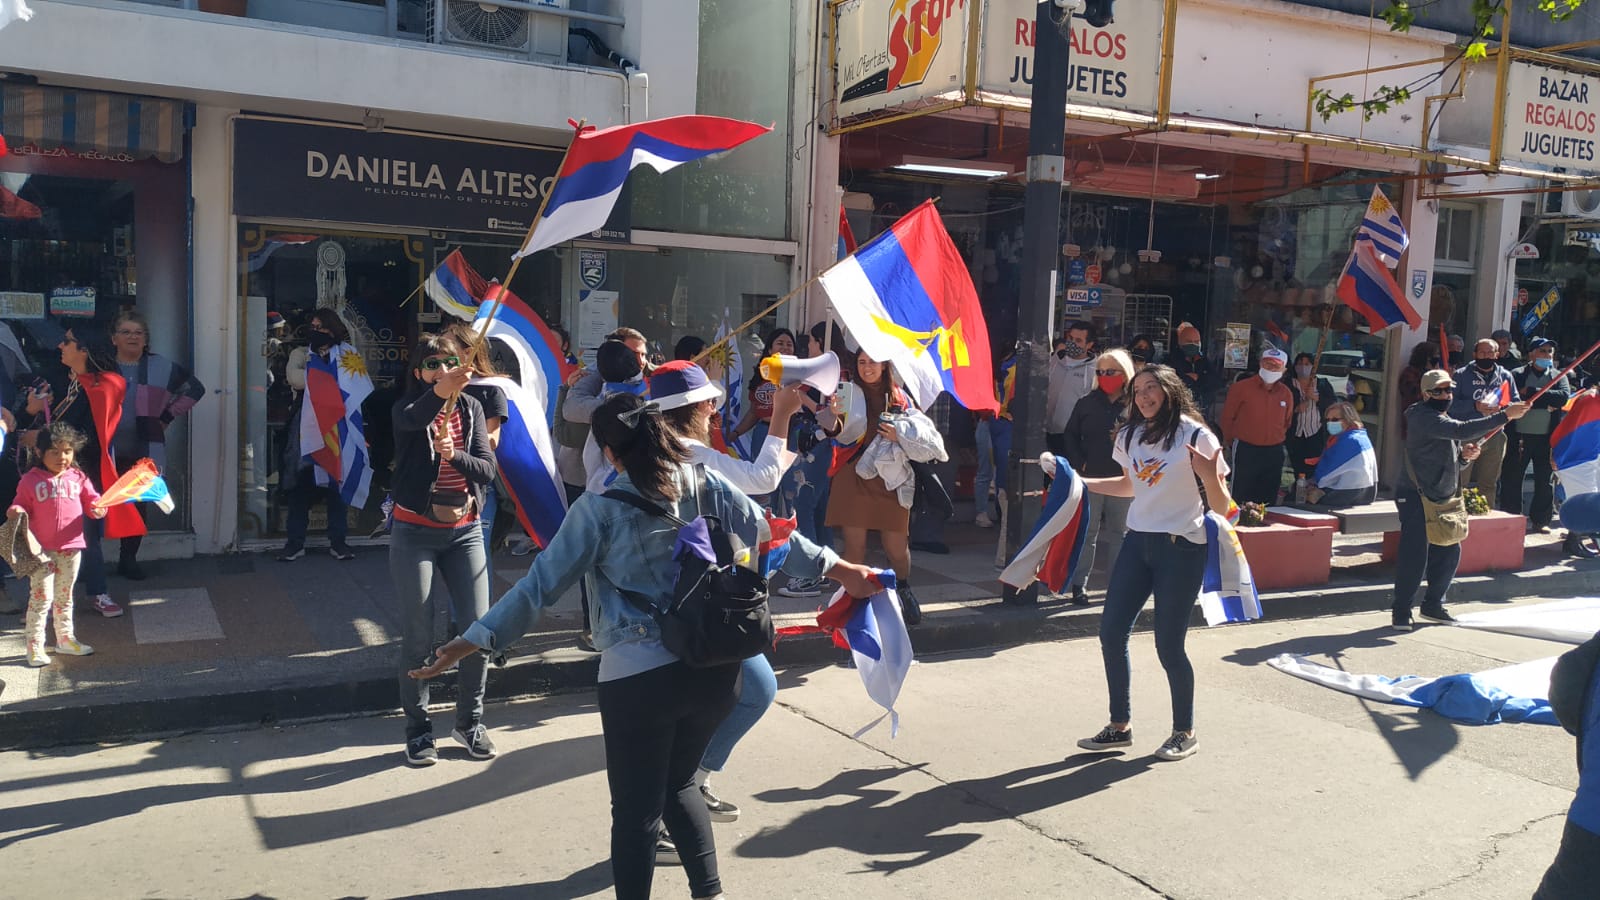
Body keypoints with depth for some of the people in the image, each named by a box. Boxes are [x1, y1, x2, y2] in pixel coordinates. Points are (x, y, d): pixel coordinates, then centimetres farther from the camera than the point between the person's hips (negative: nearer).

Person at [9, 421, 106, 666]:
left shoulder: (78, 478, 6)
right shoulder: (31, 480, -2)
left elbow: (91, 500, 8)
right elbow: (22, 505, 2)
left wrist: (98, 508, -13)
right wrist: (15, 512, -20)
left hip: (71, 547, 4)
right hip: (41, 549, -3)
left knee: (64, 597, 17)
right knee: (41, 597, -4)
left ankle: (65, 639, 30)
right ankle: (35, 647, 4)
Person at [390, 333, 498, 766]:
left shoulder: (471, 408, 4)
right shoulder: (408, 408, -6)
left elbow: (487, 469, -4)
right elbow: (412, 418, -33)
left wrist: (455, 455, -24)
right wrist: (440, 391, -53)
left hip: (464, 531, 3)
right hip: (415, 533, -3)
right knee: (419, 636, 0)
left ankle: (470, 721, 19)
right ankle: (418, 730, 15)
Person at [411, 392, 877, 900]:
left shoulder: (599, 509, -7)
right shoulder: (704, 485, 2)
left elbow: (541, 585, -8)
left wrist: (474, 641, -3)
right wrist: (838, 568, 18)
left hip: (638, 676, -5)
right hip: (715, 668, 5)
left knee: (636, 809, 9)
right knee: (679, 784, 26)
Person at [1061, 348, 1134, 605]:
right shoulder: (1087, 403, 2)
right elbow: (1071, 435, 5)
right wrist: (1079, 464, -6)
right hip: (1090, 478, 0)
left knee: (1119, 532, 12)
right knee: (1087, 533, 3)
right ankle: (1079, 584, 9)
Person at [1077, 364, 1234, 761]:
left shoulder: (1195, 436, -11)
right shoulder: (1130, 435, 7)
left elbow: (1222, 508, -11)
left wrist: (1211, 478, -31)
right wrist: (1081, 482, 16)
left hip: (1181, 549, -6)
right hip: (1138, 542, 6)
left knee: (1168, 645, -2)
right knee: (1111, 632, 4)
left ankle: (1184, 732, 19)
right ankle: (1120, 726, 19)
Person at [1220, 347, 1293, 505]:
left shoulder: (1286, 393, 5)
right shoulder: (1241, 387, -7)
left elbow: (1287, 421, 18)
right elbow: (1227, 416, 0)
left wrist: (1276, 440, 15)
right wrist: (1231, 441, 7)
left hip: (1274, 453, 4)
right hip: (1245, 450, -4)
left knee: (1268, 501, 10)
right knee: (1241, 498, -1)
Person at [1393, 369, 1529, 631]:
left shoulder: (1446, 420, 17)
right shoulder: (1423, 418, -15)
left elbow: (1450, 460, 23)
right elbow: (1462, 430, -29)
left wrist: (1464, 455, -1)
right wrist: (1505, 415, -31)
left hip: (1441, 497, 10)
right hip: (1415, 496, -10)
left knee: (1449, 553, 11)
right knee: (1414, 555, -12)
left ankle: (1433, 605, 27)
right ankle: (1401, 612, -3)